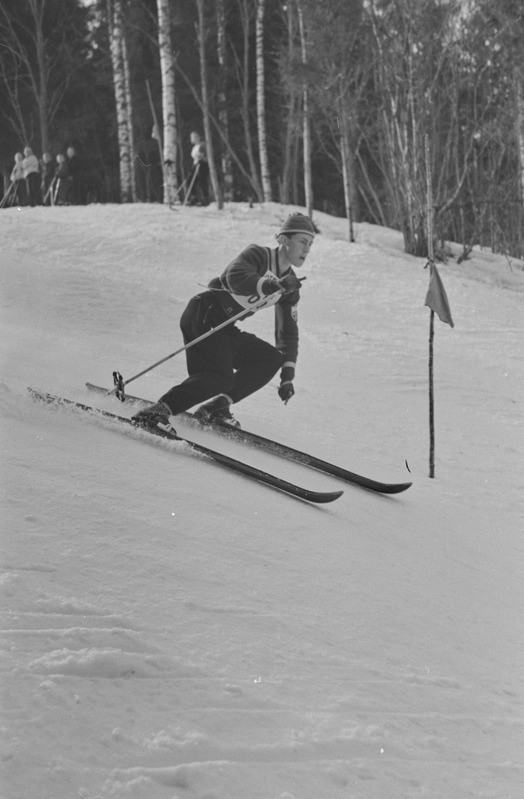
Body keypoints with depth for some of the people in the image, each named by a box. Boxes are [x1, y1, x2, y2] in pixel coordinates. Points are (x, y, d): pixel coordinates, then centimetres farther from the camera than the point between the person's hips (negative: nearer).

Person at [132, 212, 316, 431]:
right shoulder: (258, 255, -9)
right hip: (203, 315, -9)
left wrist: (288, 376, 9)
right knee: (221, 377, -25)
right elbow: (235, 277, -30)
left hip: (225, 329, 9)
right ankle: (158, 411, -23)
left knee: (272, 359, -2)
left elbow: (288, 332, 16)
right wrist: (271, 285, -41)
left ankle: (217, 406, -4)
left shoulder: (290, 284, 12)